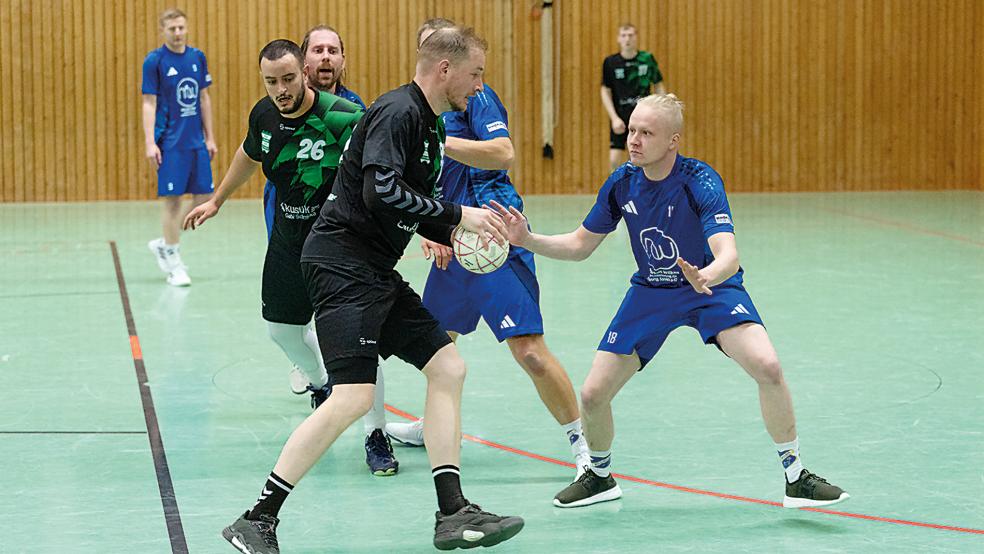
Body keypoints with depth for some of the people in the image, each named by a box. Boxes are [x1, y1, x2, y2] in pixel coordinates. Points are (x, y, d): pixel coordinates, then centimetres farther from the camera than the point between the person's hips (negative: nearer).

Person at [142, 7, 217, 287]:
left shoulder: (197, 57, 8)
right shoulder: (154, 60, -6)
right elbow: (149, 103, -7)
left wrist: (210, 137, 12)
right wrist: (150, 143, -14)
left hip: (196, 141, 6)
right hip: (170, 142, -6)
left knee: (204, 196, 4)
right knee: (172, 198, -4)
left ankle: (164, 244, 21)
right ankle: (174, 265, 5)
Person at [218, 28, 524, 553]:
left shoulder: (431, 126, 17)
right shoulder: (397, 112, -14)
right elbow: (381, 189, -26)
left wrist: (461, 232, 6)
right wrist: (457, 214, -19)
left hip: (377, 272, 11)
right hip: (342, 262, -11)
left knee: (447, 367, 8)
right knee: (354, 396, -18)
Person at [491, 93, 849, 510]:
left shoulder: (700, 182, -25)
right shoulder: (622, 183, -11)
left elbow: (728, 256, -37)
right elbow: (579, 246, 2)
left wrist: (705, 278, -59)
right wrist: (528, 240, -15)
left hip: (711, 287, -4)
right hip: (651, 292, 4)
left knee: (767, 367, -28)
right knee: (592, 395, -5)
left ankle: (796, 478, -9)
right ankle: (600, 477, 27)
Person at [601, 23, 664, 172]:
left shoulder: (647, 59, 0)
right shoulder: (610, 62, -2)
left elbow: (659, 86, 10)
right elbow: (605, 92, 3)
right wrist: (614, 118, -8)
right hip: (620, 119, 0)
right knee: (614, 160, -6)